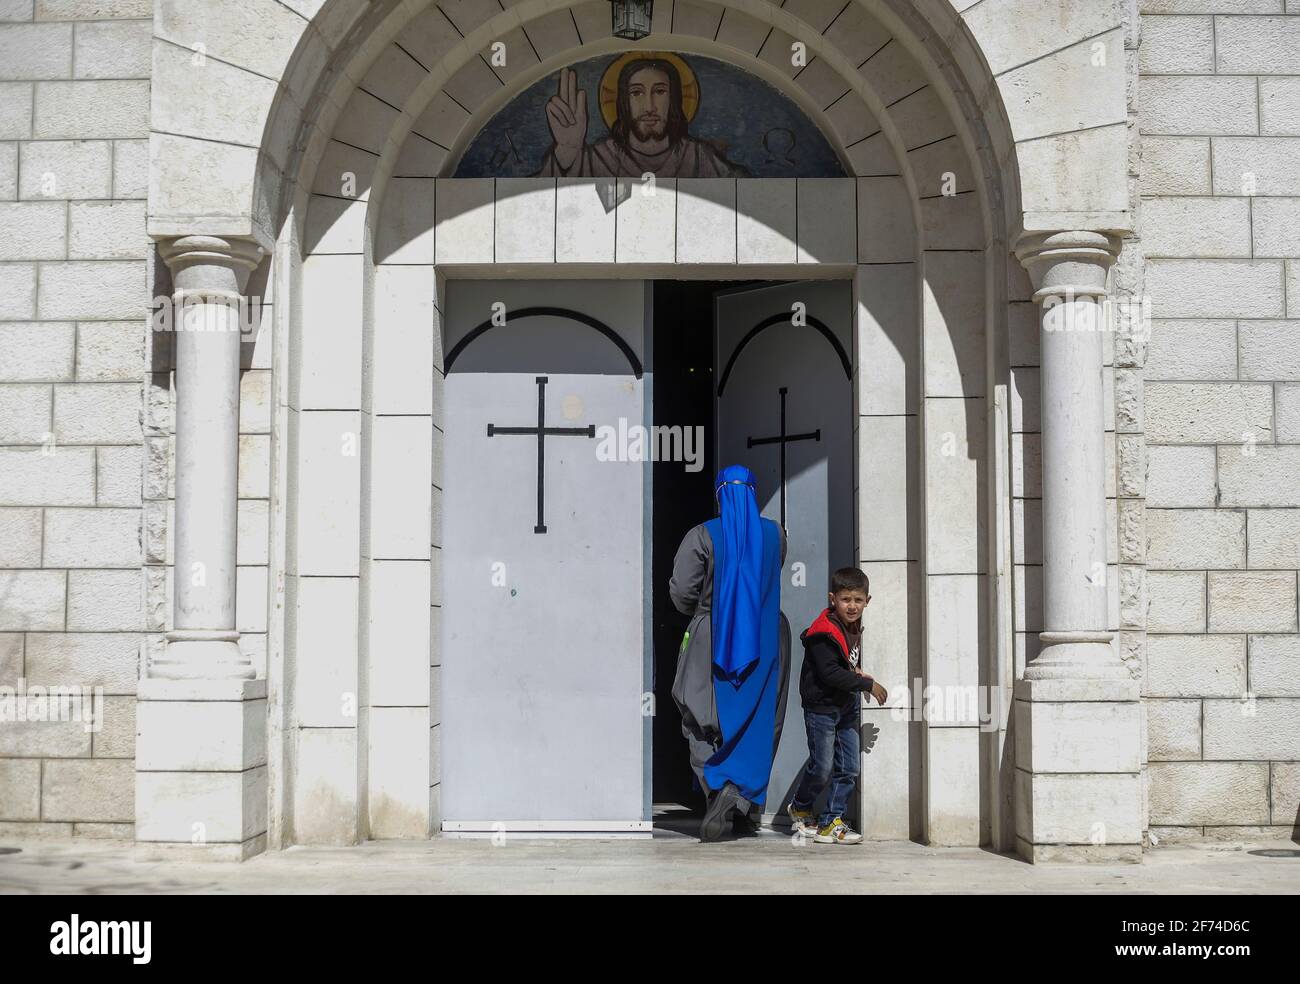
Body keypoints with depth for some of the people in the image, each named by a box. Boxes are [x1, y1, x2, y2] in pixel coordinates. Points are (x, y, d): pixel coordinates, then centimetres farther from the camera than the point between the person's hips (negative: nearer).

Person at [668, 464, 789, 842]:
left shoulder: (702, 536, -9)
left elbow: (681, 590, -12)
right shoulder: (774, 535, 2)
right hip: (765, 643, 3)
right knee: (758, 723, 12)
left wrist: (698, 611, 8)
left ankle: (721, 786, -21)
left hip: (711, 641, -3)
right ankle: (749, 809, 13)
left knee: (704, 724, 4)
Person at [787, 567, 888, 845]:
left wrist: (856, 673, -1)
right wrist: (867, 684, -21)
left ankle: (830, 823, 11)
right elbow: (829, 673, -25)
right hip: (821, 707, -8)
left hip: (846, 706, 8)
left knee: (848, 769, 4)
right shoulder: (823, 633, -20)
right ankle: (800, 808, 24)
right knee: (822, 767, -2)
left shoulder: (854, 628, 8)